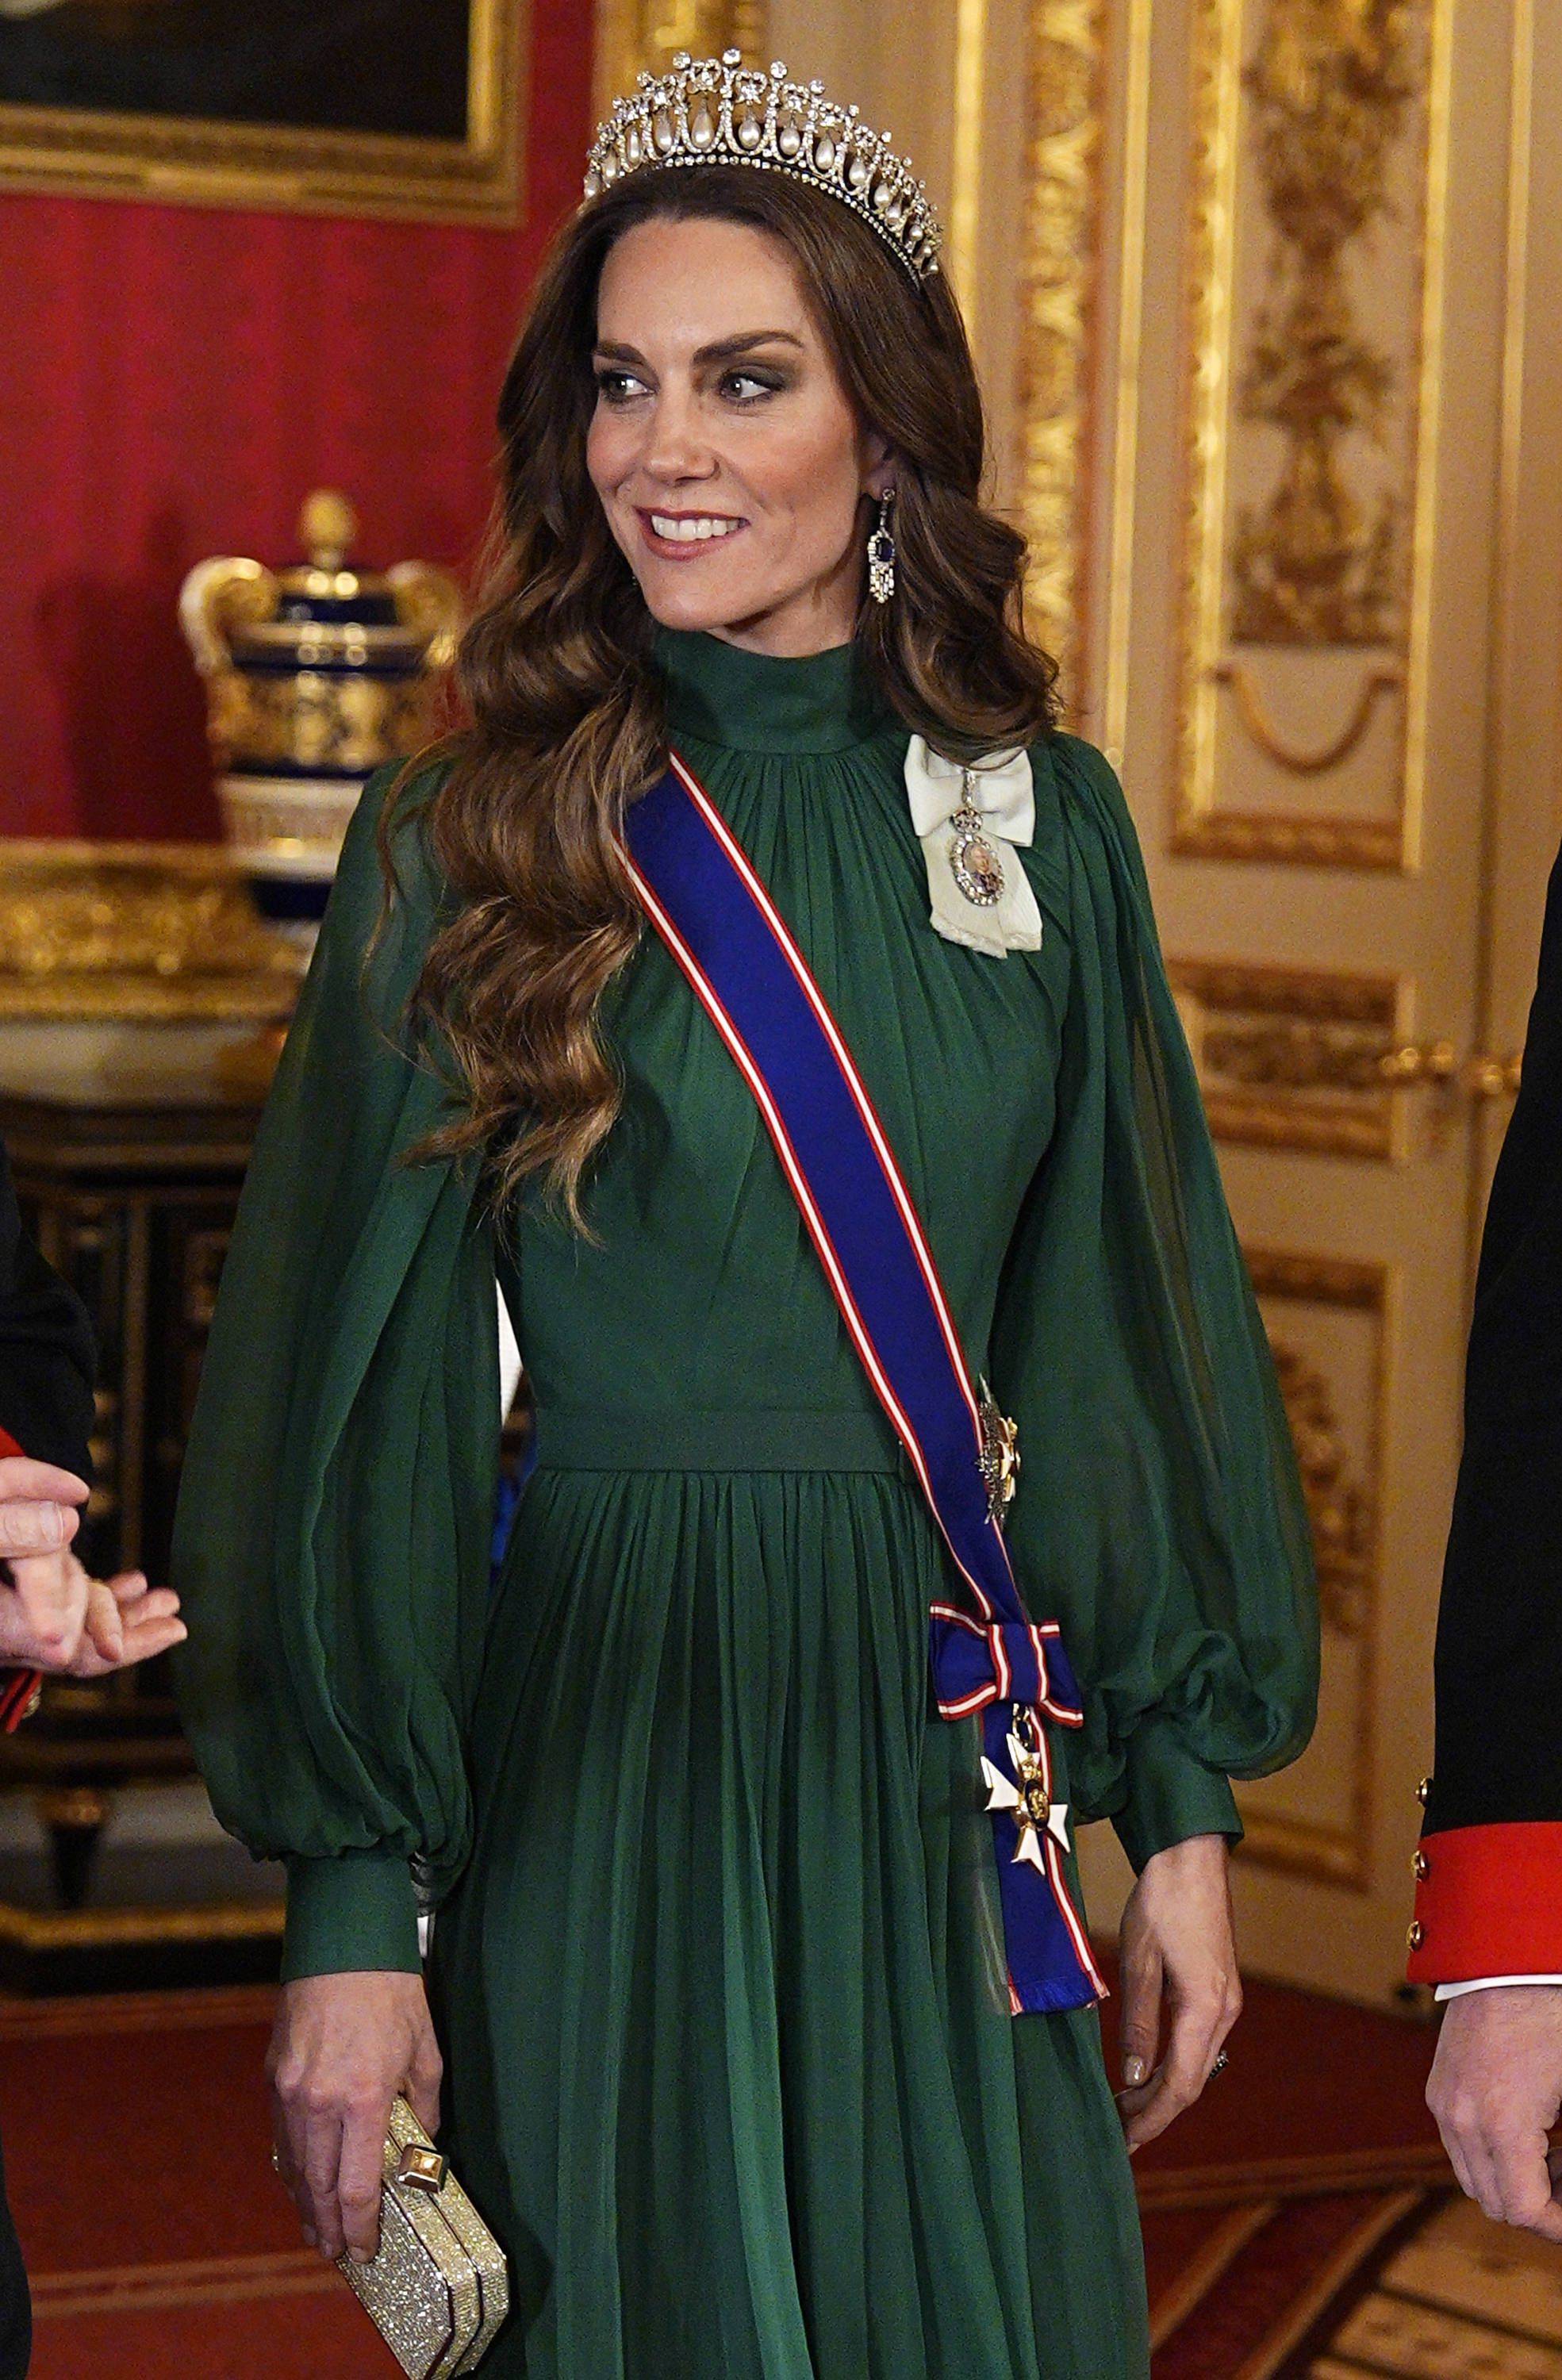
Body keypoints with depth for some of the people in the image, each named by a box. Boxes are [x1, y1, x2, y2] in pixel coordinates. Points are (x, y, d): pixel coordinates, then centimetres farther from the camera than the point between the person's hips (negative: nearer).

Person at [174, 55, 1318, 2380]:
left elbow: (1125, 1321, 8)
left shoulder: (1045, 822, 4)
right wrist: (350, 1907, -9)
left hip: (954, 1768, 3)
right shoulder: (471, 854, -5)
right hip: (602, 1762, -3)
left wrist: (1187, 1807, 6)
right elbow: (366, 1393, -5)